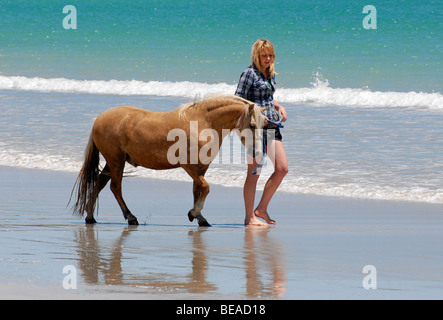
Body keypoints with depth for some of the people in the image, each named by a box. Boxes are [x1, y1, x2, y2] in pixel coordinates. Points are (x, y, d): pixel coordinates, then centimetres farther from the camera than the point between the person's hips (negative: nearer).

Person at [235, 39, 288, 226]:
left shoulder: (270, 74, 15)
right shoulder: (250, 74, -8)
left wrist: (279, 107, 11)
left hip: (271, 126, 8)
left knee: (282, 168, 3)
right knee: (254, 173, -4)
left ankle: (261, 209, 14)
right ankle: (249, 217, 3)